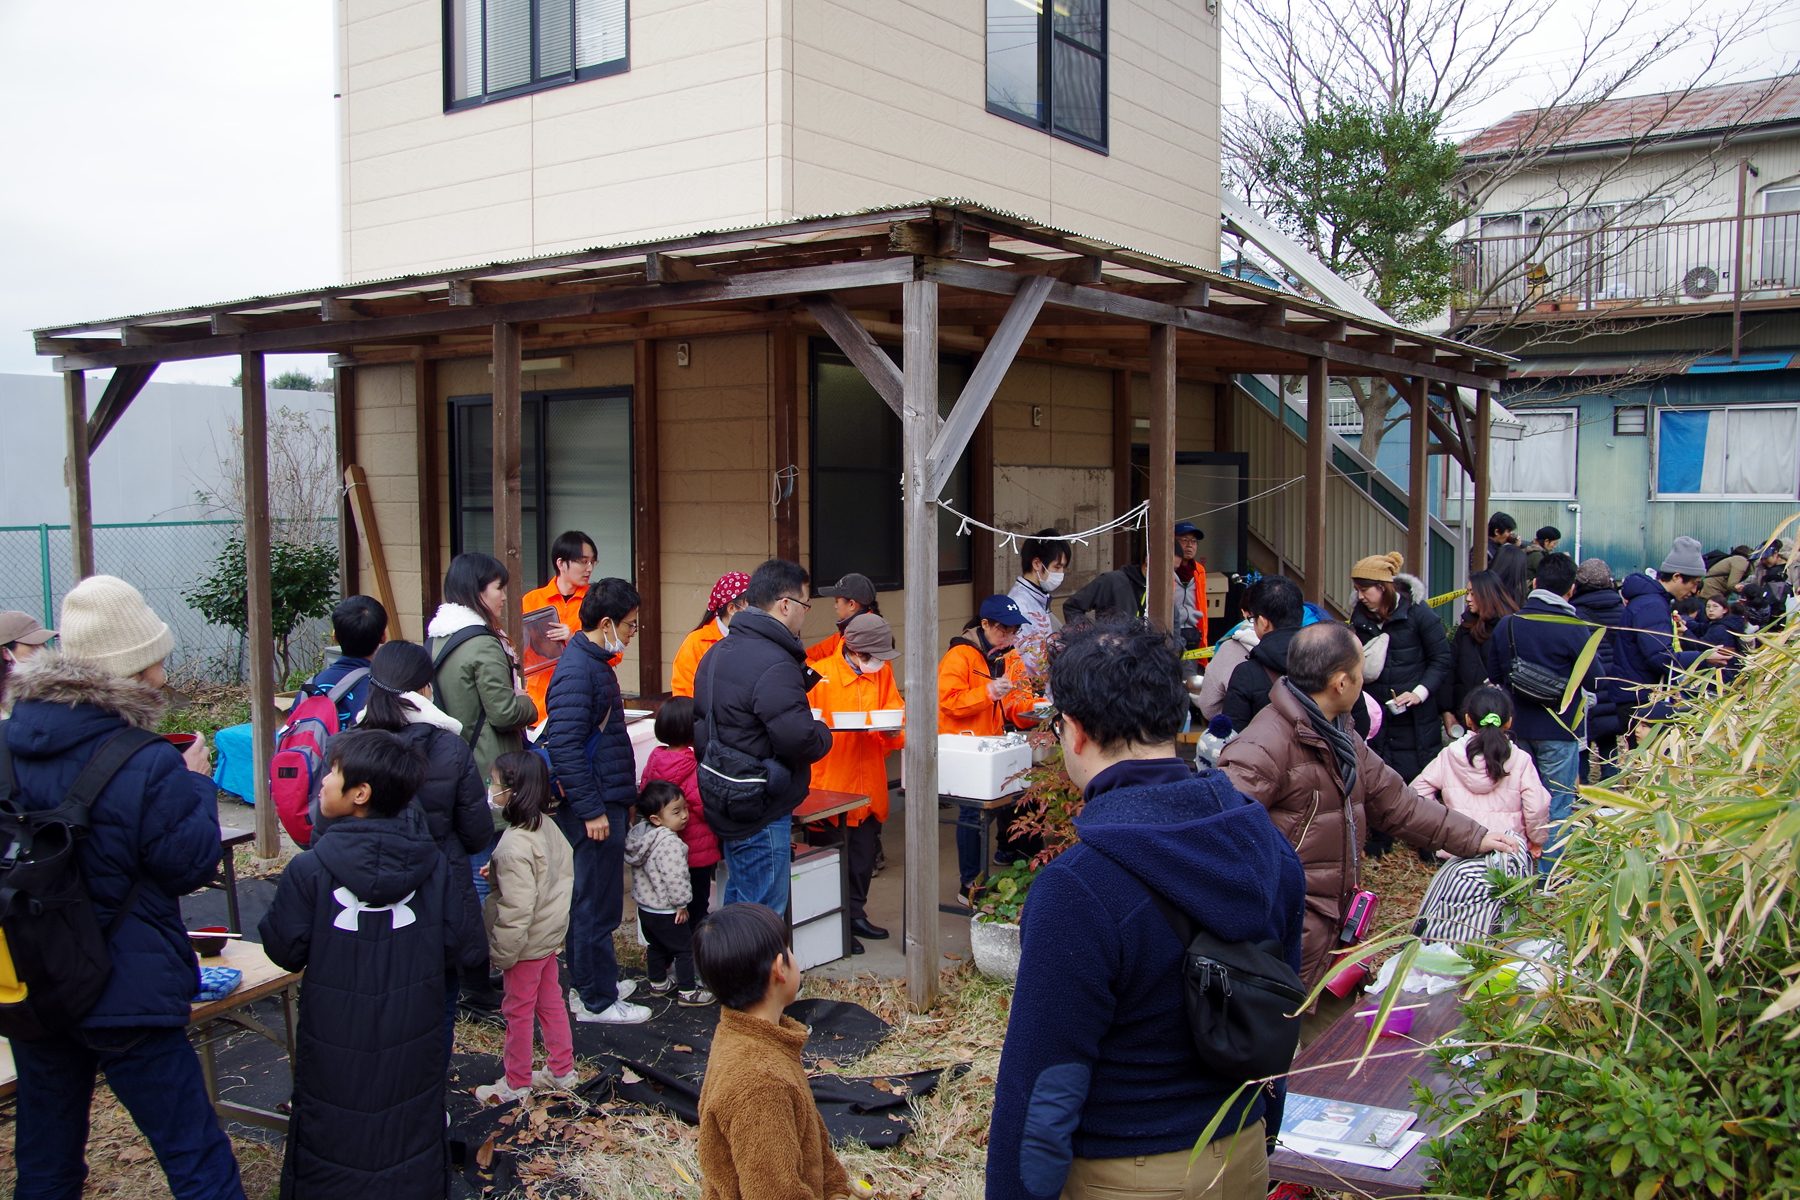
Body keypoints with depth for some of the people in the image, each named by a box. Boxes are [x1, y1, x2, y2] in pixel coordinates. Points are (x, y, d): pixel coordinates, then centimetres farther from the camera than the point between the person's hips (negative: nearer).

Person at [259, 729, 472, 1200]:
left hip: (335, 1045, -2)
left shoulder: (309, 871, -18)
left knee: (330, 1139, 14)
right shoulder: (433, 864, -9)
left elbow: (285, 951, -10)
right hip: (412, 1041, 3)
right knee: (413, 1126, 18)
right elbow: (453, 944, -3)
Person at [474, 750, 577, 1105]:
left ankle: (516, 1084, 25)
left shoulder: (514, 845, -30)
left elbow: (516, 910, -28)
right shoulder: (546, 825, -4)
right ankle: (562, 1070, 34)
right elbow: (566, 862, 11)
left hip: (527, 943, -8)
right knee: (550, 1001, 21)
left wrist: (501, 953, -17)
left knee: (519, 1012, 9)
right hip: (551, 933, 8)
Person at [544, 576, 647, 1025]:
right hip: (593, 809, -10)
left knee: (593, 901, 18)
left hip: (608, 803, 10)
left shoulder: (596, 663, 13)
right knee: (595, 906, 0)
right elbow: (564, 746, -24)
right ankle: (595, 1001, 10)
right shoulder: (576, 670, -19)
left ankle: (591, 983, 30)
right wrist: (590, 810, -22)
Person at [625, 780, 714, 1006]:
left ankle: (657, 982, 39)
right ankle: (687, 993, 9)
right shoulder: (669, 843, -28)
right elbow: (675, 877, -28)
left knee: (656, 945, 25)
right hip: (666, 911, -9)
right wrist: (681, 904, -14)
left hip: (644, 905, 9)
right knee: (685, 949, 4)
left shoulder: (638, 832, 0)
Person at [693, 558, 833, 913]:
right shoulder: (774, 666, -21)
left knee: (738, 901, 21)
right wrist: (824, 734, -4)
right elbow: (799, 738, -26)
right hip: (762, 816, -10)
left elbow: (698, 718, 18)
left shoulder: (717, 653, 11)